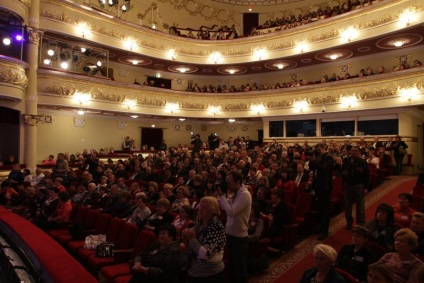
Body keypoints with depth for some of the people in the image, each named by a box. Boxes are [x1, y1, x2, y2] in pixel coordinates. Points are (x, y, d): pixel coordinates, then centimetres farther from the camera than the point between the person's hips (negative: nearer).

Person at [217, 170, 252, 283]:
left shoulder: (244, 194, -22)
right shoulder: (236, 194, 8)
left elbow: (231, 211, -30)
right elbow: (225, 207, 12)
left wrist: (222, 195, -22)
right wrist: (221, 195, -1)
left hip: (239, 237, -9)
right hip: (231, 234, 9)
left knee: (239, 267, 7)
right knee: (232, 265, 22)